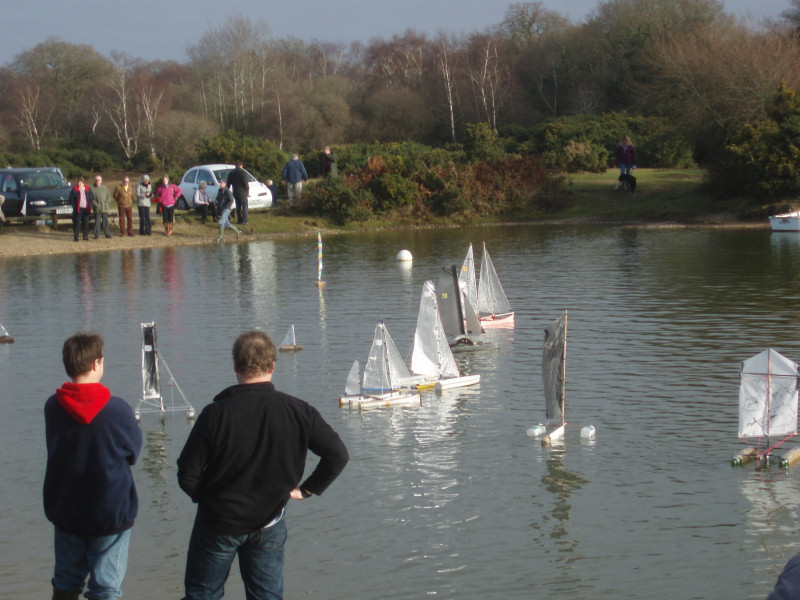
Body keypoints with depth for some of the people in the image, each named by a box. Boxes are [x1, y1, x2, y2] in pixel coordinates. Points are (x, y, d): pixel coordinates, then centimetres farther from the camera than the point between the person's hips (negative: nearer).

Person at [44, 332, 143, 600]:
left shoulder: (52, 407, -7)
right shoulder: (117, 409, -17)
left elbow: (55, 449, 5)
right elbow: (134, 452, -4)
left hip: (65, 514, 4)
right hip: (111, 513, -4)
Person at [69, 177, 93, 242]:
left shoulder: (87, 190, 11)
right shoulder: (74, 190, 1)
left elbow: (90, 199, 16)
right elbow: (71, 199, 0)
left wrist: (90, 207, 5)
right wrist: (74, 207, -9)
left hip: (86, 209, 3)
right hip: (78, 209, -3)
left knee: (86, 222, 5)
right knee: (77, 223, -6)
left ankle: (85, 235, 15)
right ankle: (76, 237, -3)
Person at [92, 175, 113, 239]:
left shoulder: (104, 187, 9)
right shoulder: (92, 188, 1)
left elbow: (109, 196, 12)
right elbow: (91, 198, 0)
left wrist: (107, 202, -3)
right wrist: (95, 204, -12)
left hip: (105, 208, 2)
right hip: (97, 208, -2)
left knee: (105, 221, 4)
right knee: (97, 221, -1)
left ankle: (107, 233, 12)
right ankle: (96, 234, 5)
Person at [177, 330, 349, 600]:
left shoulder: (215, 414, -21)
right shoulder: (297, 412, -14)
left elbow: (188, 477, -16)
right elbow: (338, 455, -9)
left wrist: (206, 497, 5)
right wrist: (306, 489, 3)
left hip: (219, 521, -2)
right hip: (269, 524, 2)